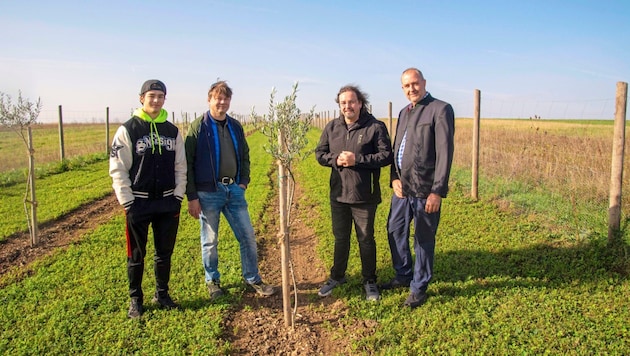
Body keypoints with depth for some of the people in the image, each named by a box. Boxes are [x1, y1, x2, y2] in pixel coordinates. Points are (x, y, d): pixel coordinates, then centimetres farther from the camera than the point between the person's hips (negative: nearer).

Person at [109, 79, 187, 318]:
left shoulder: (172, 131, 8)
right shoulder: (128, 130, -4)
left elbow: (180, 167, 10)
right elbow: (118, 169, -6)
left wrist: (178, 196, 2)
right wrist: (127, 203, -10)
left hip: (168, 202, 3)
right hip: (139, 203, -3)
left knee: (165, 252, 12)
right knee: (136, 255, 8)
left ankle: (162, 294, 29)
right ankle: (135, 299, 23)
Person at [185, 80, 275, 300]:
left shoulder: (235, 126, 9)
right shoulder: (198, 127, -5)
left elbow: (244, 156, 18)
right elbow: (187, 163, -7)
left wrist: (244, 181, 4)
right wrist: (192, 197, -10)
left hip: (234, 190, 4)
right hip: (208, 192, -4)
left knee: (248, 236, 8)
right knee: (210, 240, 8)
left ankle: (253, 279, 23)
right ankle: (212, 281, 28)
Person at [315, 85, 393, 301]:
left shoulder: (375, 127, -9)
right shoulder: (332, 128, 5)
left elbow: (387, 156, -13)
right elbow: (319, 153, 8)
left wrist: (357, 159, -21)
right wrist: (335, 160, -13)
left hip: (365, 196, -4)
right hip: (338, 194, 4)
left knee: (366, 239, 10)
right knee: (340, 238, 18)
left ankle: (369, 281, 28)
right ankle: (337, 277, 36)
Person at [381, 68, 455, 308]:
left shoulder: (441, 109, -8)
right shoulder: (404, 113, 16)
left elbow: (444, 152, -14)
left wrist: (438, 191, -18)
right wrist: (394, 178, 1)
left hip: (425, 189, -7)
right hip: (402, 186, 8)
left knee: (423, 239, 5)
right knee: (395, 231, 16)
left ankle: (419, 288, 22)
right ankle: (403, 276, 36)